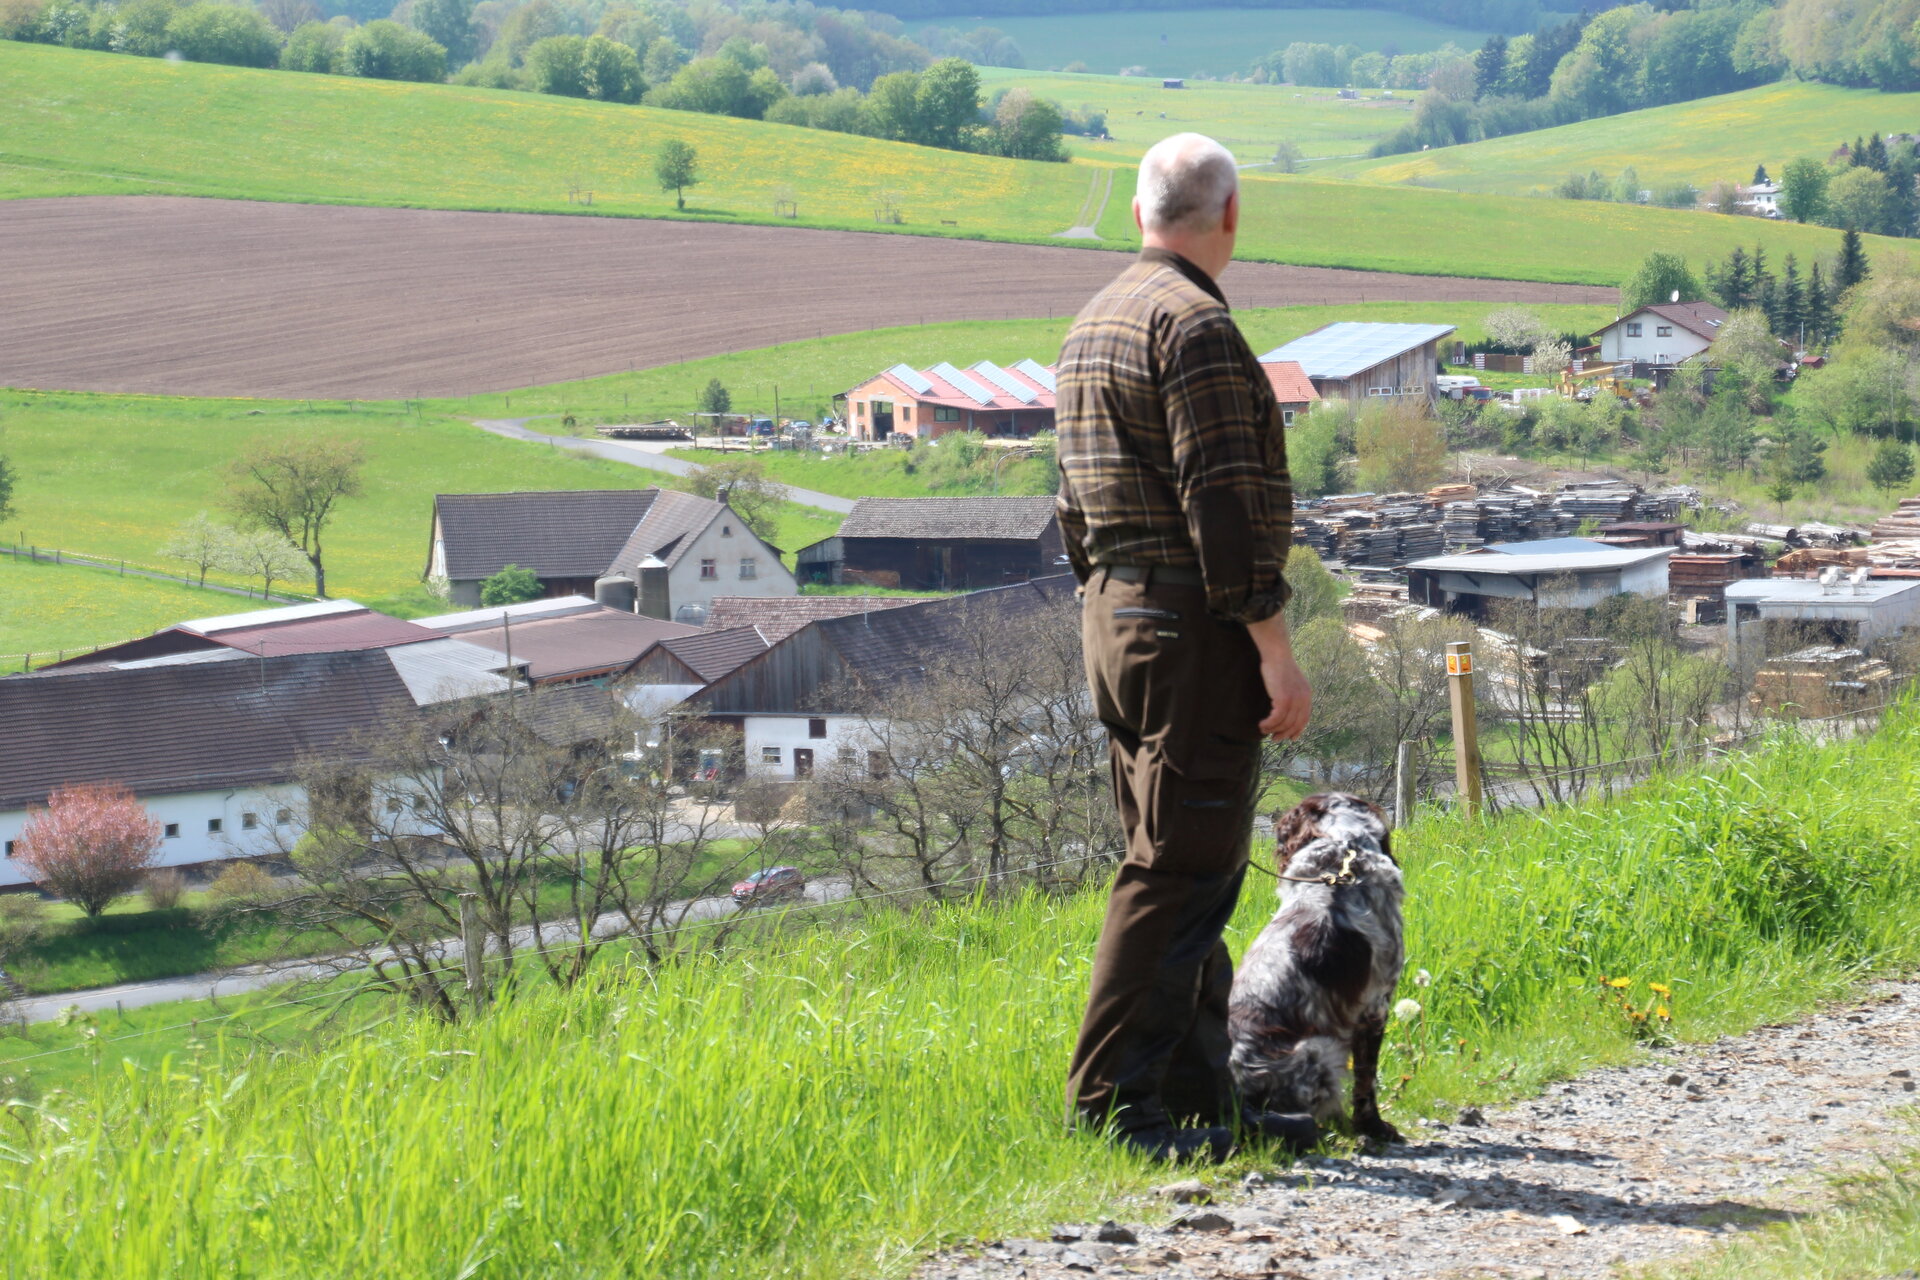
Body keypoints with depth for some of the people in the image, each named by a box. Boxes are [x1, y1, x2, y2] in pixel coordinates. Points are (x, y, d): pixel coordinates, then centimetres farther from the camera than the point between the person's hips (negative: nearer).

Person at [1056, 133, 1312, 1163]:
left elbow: (1075, 506, 20)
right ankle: (1112, 1098, -8)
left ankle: (1199, 1102, 15)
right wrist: (1273, 646, -18)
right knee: (1180, 867, -8)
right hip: (1197, 626, -10)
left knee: (1190, 868, 12)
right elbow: (1222, 501, -19)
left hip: (1118, 617, 10)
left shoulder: (1092, 326, 17)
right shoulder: (1196, 326, -13)